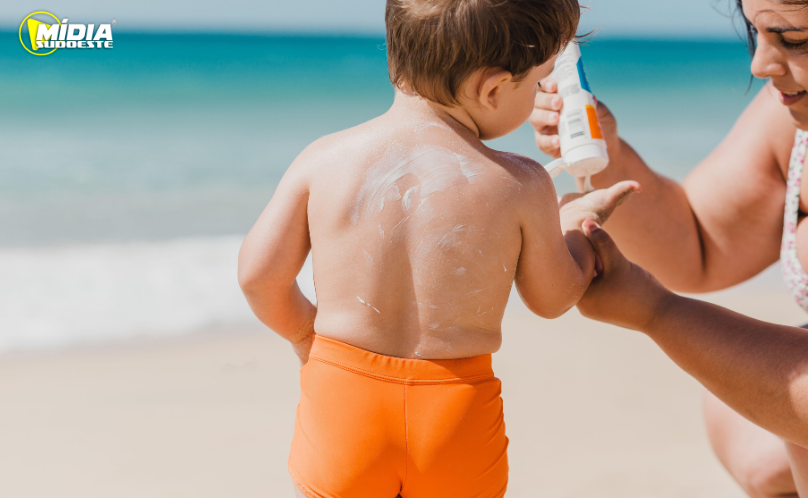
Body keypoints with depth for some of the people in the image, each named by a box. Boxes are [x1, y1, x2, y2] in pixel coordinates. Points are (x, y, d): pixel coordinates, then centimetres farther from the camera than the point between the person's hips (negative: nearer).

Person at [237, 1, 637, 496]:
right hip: (457, 420, -1)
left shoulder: (324, 159, -6)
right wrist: (580, 223, 24)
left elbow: (259, 274, -1)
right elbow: (554, 297, 5)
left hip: (342, 400, 1)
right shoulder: (520, 186, -10)